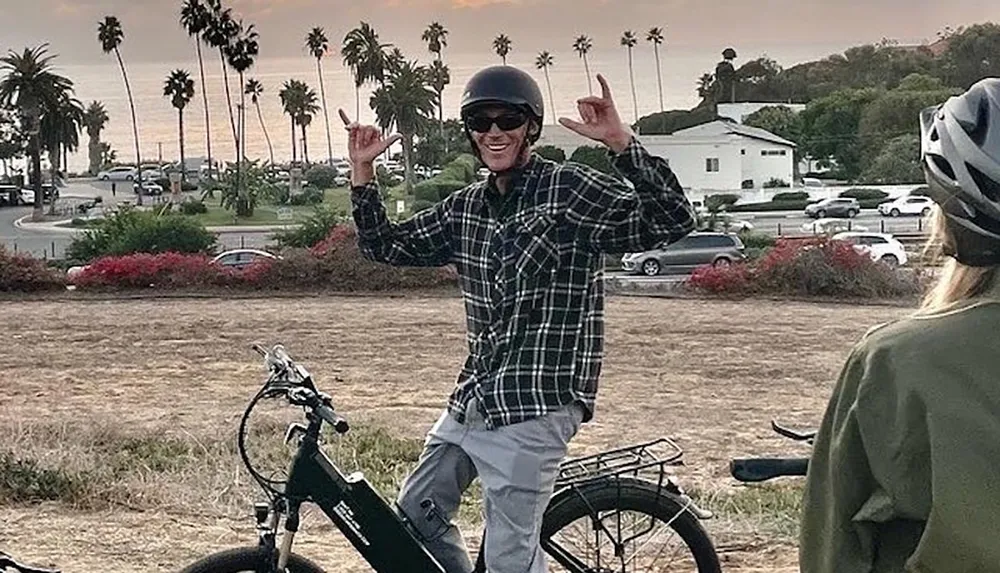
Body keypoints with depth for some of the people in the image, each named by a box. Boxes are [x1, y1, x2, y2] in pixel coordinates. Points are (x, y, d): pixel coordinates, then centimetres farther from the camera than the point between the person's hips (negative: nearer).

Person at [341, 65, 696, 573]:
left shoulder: (571, 190, -9)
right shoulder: (465, 207, 12)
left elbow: (672, 222, -19)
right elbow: (386, 246, 19)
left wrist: (621, 143, -30)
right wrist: (362, 172, 7)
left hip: (535, 408, -8)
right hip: (471, 400, 8)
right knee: (416, 514, 17)